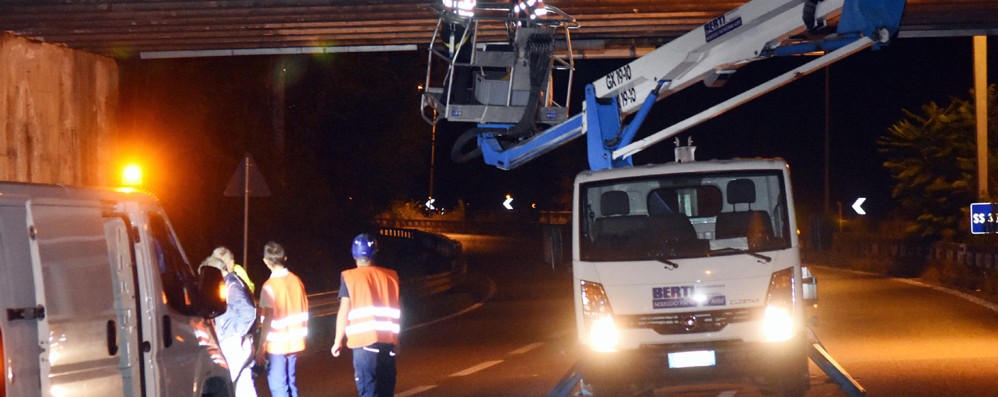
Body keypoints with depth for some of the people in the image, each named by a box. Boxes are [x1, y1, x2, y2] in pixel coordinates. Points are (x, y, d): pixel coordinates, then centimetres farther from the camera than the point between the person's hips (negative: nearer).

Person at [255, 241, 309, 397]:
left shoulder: (270, 286, -15)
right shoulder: (296, 281, 3)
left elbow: (267, 320, -17)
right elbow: (304, 312, 9)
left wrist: (261, 348, -12)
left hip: (277, 345, -6)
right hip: (295, 343, 6)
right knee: (290, 383, 17)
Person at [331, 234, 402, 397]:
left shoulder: (350, 277, -1)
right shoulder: (391, 276, 9)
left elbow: (344, 311, -5)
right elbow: (397, 311, 12)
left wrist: (338, 341, 4)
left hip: (364, 342, -4)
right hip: (388, 341, 4)